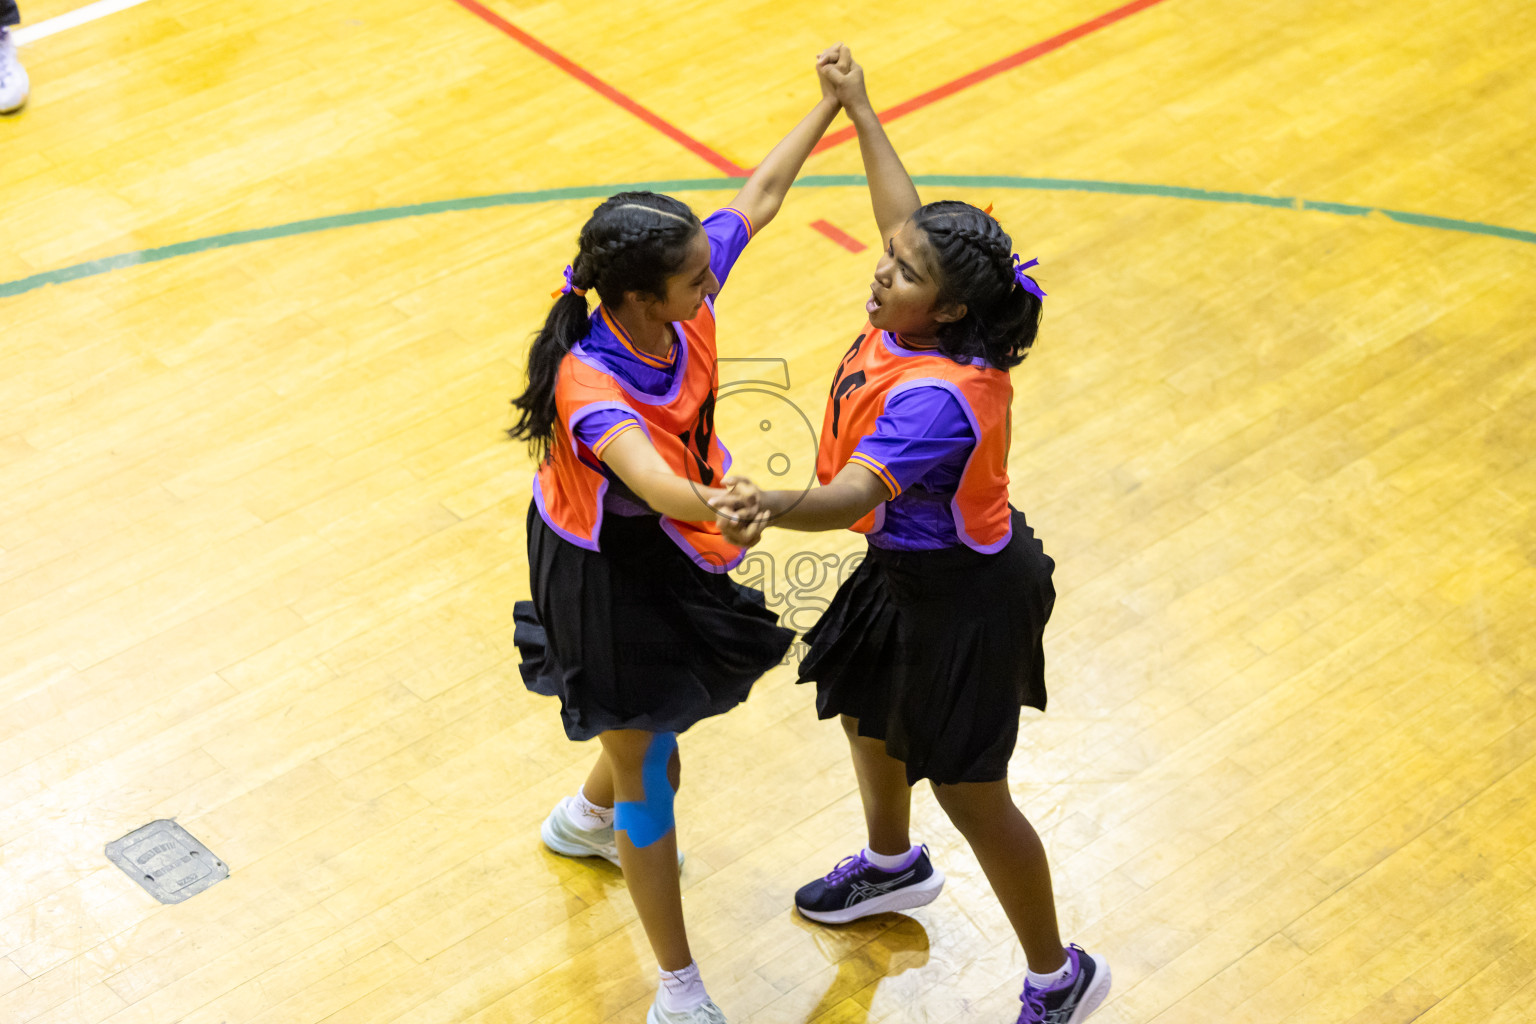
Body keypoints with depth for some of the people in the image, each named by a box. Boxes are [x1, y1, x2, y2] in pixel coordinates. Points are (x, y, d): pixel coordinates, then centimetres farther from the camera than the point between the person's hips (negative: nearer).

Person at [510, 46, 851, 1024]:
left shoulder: (686, 301, -18)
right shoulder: (588, 382, -38)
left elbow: (760, 196, -3)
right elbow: (651, 479, -56)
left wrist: (833, 103, 3)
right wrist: (720, 507, -77)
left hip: (674, 549, 8)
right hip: (607, 576, -8)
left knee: (660, 716, 32)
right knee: (651, 776, 4)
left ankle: (587, 818, 67)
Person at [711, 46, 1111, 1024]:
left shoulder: (937, 395, -37)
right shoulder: (922, 320, -12)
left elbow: (852, 495, -47)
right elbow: (908, 215, 7)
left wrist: (771, 507, -67)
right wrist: (860, 111, 17)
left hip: (964, 595, -10)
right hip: (909, 569, 10)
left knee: (969, 790, 4)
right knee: (864, 706, 30)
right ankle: (894, 866, 60)